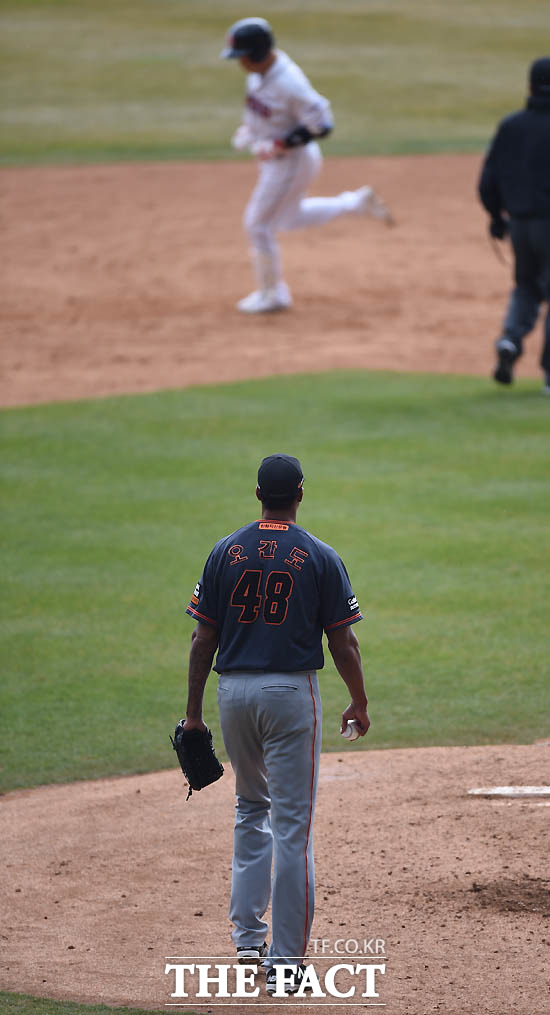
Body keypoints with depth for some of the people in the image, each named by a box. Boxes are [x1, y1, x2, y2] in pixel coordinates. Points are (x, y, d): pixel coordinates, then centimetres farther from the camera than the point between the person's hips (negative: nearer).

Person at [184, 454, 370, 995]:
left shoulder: (225, 552, 1)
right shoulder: (320, 558, -6)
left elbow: (203, 638, 2)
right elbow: (343, 643, -5)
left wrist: (194, 712, 9)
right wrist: (359, 703, 9)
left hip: (233, 691, 3)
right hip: (291, 691, -3)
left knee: (251, 808, 22)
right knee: (291, 825, -1)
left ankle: (247, 935, 17)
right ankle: (285, 961, -3)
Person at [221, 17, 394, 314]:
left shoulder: (289, 84, -32)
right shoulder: (259, 70, -6)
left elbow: (321, 125, -28)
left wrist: (279, 145, -27)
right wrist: (247, 127, 1)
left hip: (293, 159, -10)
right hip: (273, 159, 10)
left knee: (258, 223, 0)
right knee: (289, 217, 26)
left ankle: (272, 293, 17)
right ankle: (357, 203, 32)